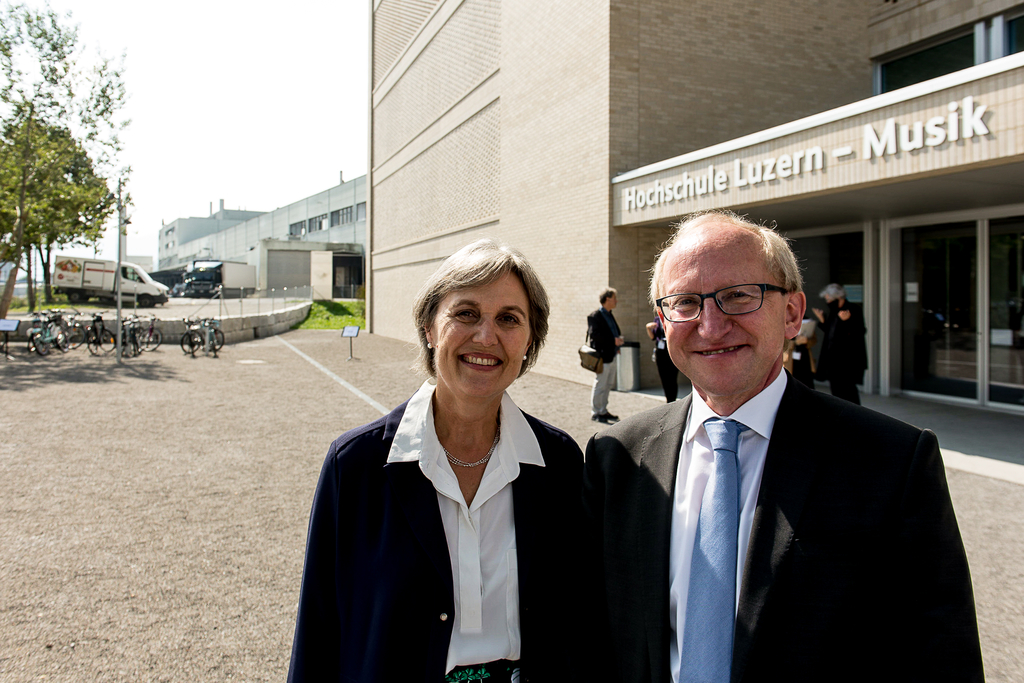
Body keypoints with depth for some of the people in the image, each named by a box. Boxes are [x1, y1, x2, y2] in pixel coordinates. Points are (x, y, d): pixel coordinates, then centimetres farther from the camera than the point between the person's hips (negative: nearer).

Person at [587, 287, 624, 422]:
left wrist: (619, 338, 4)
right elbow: (594, 334, -22)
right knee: (600, 386, -3)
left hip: (611, 356, 9)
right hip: (602, 356, -9)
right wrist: (613, 340, -23)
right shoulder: (595, 316, -11)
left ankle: (603, 411, 24)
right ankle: (595, 413, 7)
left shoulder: (609, 315, 17)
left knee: (608, 385, 14)